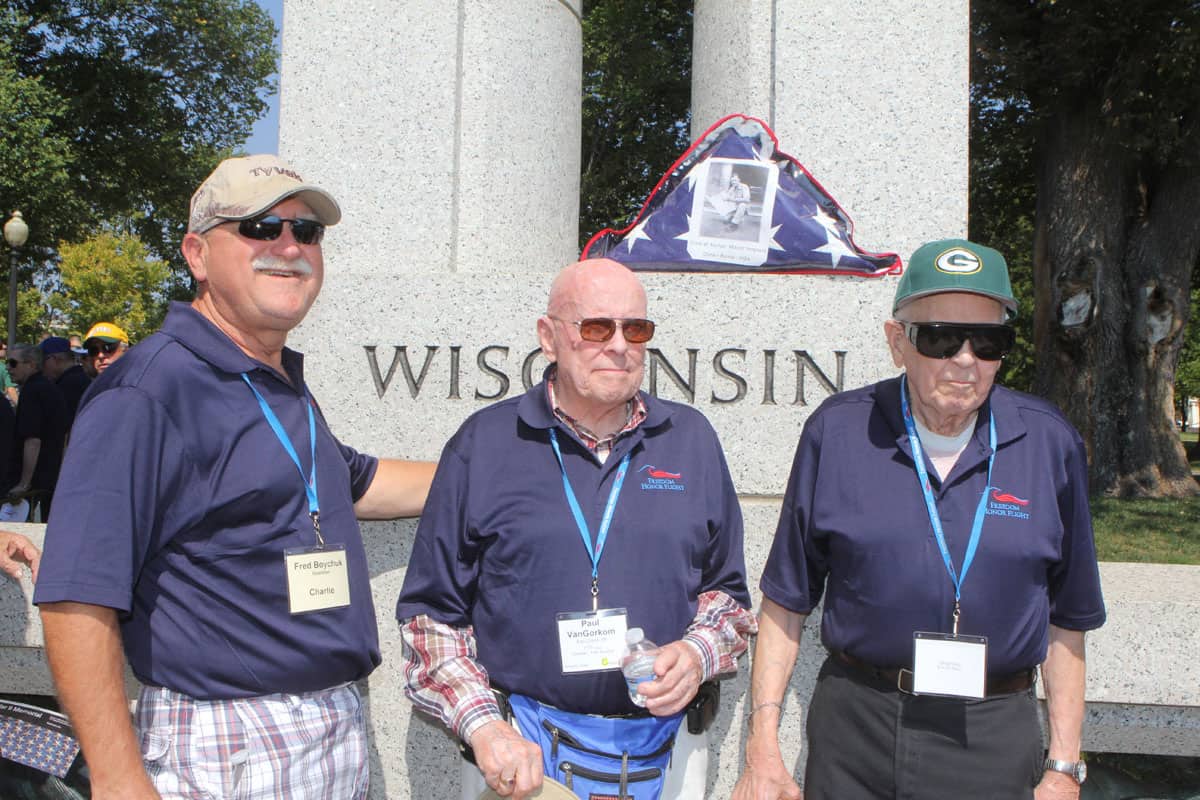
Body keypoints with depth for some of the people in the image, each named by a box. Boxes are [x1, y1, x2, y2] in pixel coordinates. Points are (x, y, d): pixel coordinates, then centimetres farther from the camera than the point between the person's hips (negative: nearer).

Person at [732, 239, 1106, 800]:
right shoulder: (837, 432, -6)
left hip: (996, 740, 1)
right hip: (854, 730, 0)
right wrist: (763, 749, -4)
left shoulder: (1050, 444, -3)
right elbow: (786, 602, -1)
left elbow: (1065, 621, 5)